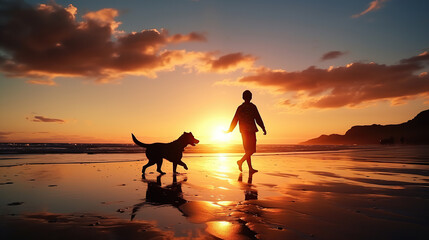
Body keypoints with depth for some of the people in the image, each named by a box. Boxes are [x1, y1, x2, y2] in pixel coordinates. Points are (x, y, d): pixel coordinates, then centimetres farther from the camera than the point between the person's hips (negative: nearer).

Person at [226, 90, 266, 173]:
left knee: (248, 150, 10)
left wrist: (230, 130, 16)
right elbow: (258, 119, -9)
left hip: (244, 131, 6)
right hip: (250, 130, -6)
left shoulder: (240, 107, 9)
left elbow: (235, 119, 9)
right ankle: (241, 161, -20)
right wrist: (263, 129, -3)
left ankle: (250, 168, 11)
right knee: (252, 150, -4)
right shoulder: (252, 107, -6)